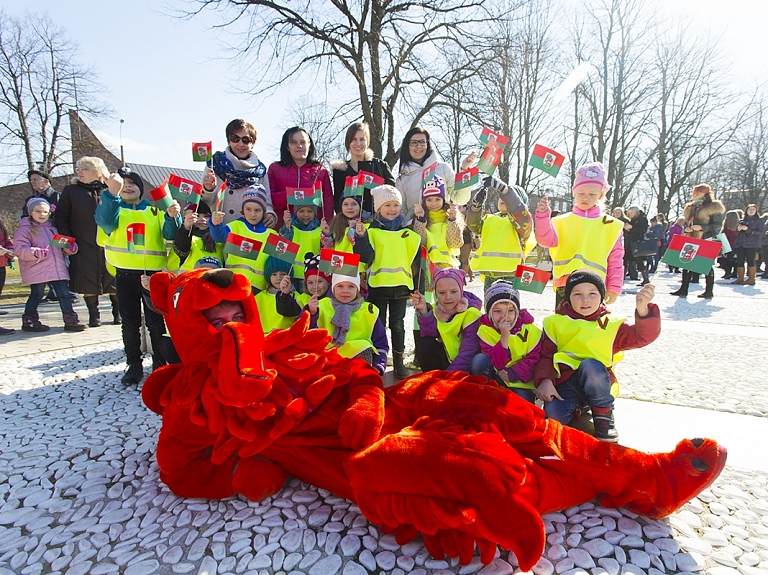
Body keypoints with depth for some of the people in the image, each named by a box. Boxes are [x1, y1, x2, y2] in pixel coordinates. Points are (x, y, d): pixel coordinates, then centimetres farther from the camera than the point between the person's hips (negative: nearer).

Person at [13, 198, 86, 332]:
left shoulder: (52, 228, 19)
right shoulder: (25, 229, -2)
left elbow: (60, 246, 26)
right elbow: (19, 249, -11)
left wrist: (69, 249, 4)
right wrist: (35, 253, -28)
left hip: (57, 268, 6)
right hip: (37, 270, -6)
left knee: (64, 293, 4)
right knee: (37, 295, 2)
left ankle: (70, 320, 8)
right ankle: (29, 321, 18)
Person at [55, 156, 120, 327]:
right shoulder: (70, 191, 9)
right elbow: (60, 217, 8)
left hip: (110, 244, -1)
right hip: (84, 246, 1)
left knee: (114, 280, 3)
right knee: (88, 281, 1)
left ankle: (118, 313, 16)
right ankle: (93, 315, 14)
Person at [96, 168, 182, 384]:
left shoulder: (155, 209, 9)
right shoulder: (112, 207, 8)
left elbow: (169, 234, -5)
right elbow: (105, 221, -16)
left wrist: (172, 217, -26)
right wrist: (112, 192, -31)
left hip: (153, 273, 0)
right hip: (125, 274, 1)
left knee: (156, 322, 4)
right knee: (130, 323, 8)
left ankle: (160, 363, 16)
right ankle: (134, 365, 18)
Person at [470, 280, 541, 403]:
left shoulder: (530, 330, -8)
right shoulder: (485, 329, -10)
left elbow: (533, 359, -9)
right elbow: (495, 363, -19)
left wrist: (511, 373, -21)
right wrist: (504, 337, -29)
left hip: (520, 381, -1)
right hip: (495, 378, 1)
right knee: (479, 360, -27)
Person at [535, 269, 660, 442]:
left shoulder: (611, 324, 4)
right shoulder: (556, 323, 3)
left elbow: (642, 336, -11)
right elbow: (545, 355, -3)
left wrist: (642, 309, -30)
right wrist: (544, 380, -20)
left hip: (596, 382, 0)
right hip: (564, 384, 0)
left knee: (589, 365, -34)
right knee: (553, 413, -29)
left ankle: (603, 414, -10)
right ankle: (576, 408, 8)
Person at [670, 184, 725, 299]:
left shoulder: (714, 206, -4)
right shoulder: (690, 207, 17)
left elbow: (718, 225, -9)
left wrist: (701, 227, -21)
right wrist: (686, 229, 0)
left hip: (706, 240, -6)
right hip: (690, 240, 7)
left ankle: (709, 291, 7)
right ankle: (683, 289, 7)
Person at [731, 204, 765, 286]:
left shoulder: (759, 220, 6)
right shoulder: (742, 221, 19)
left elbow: (761, 232, -5)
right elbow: (736, 233, 23)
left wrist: (747, 229, -13)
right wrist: (738, 229, 1)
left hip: (752, 245, -5)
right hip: (740, 244, 5)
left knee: (750, 261, -7)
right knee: (739, 261, 0)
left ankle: (751, 279, -2)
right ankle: (740, 278, 5)